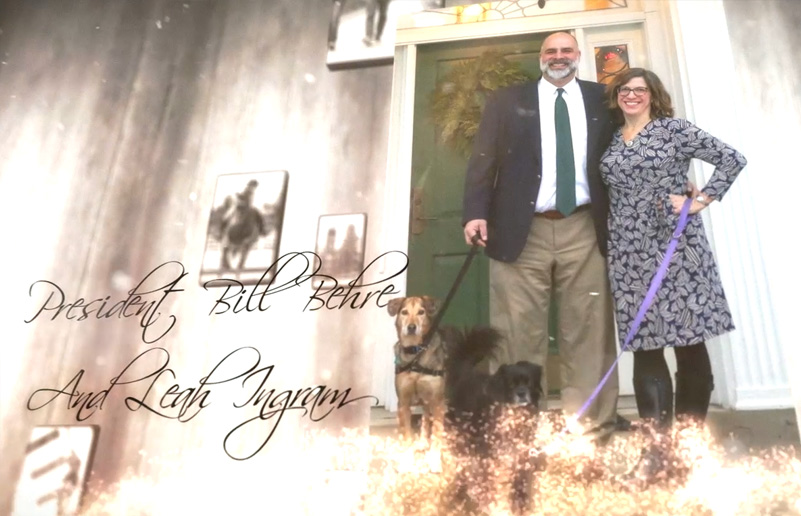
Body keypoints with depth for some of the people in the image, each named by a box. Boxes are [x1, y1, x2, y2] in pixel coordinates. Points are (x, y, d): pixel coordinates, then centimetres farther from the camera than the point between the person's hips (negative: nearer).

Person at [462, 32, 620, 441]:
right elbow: (483, 158, 4)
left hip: (583, 230, 2)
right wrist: (476, 212, -10)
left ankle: (593, 428, 9)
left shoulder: (600, 99, 15)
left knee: (589, 331, 2)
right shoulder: (507, 101, 12)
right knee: (520, 335, -1)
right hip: (522, 231, -1)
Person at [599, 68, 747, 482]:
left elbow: (732, 159, 1)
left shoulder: (675, 130, 3)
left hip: (676, 244, -3)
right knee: (644, 345, 2)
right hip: (630, 253, 3)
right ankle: (657, 443, 8)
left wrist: (700, 201, -5)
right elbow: (606, 193, 13)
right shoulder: (610, 142, 14)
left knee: (689, 341, 1)